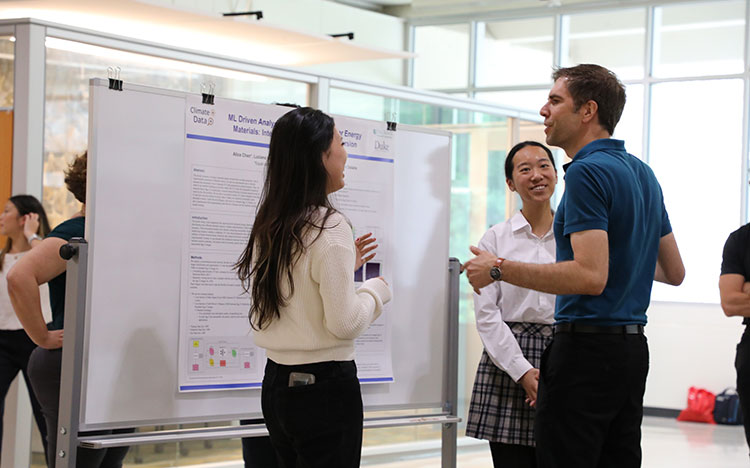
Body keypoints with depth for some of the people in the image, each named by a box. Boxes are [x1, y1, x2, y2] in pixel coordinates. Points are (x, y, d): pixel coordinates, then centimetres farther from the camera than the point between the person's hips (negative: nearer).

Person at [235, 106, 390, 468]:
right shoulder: (329, 228, -16)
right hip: (325, 387, -8)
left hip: (277, 384, 8)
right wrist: (377, 290, 0)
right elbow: (344, 323, -17)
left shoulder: (268, 225, 6)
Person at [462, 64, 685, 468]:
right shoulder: (643, 173, 15)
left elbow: (590, 276, -24)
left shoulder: (587, 171, -14)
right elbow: (674, 272, 20)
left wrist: (499, 269, -17)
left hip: (587, 348, -10)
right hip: (632, 348, 10)